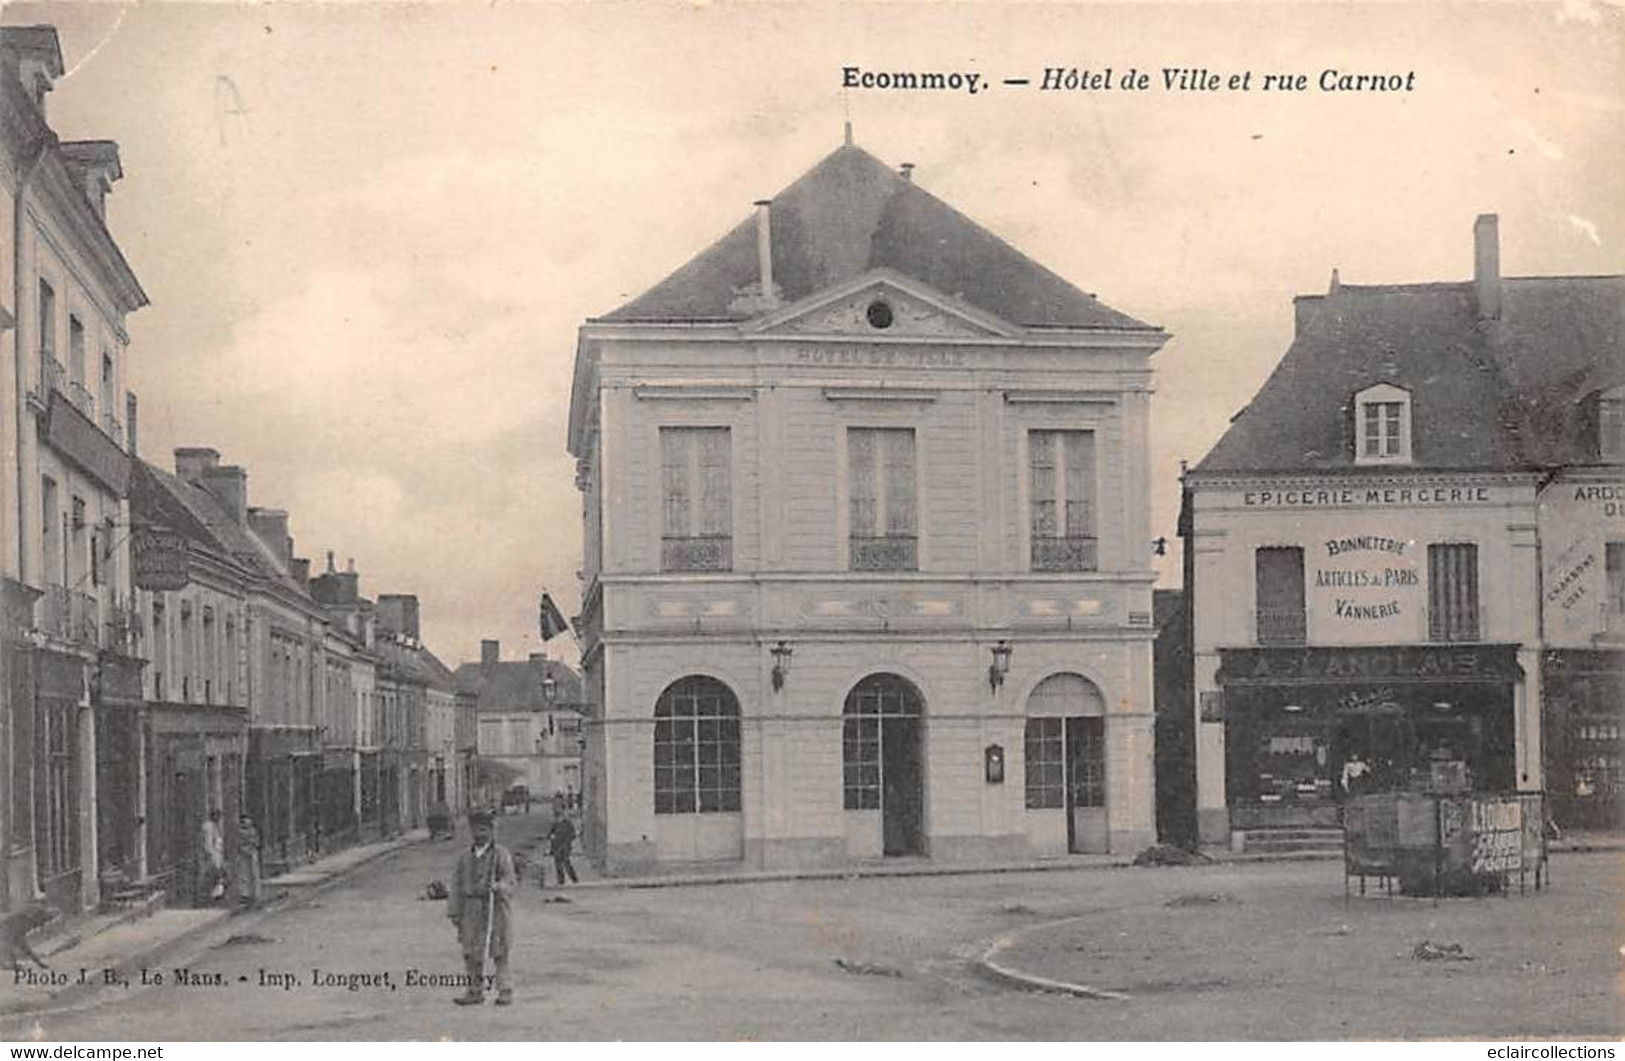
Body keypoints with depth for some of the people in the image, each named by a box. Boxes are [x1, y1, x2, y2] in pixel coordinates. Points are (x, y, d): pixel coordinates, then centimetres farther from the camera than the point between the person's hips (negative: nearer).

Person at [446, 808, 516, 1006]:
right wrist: (455, 911, 6)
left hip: (495, 909, -4)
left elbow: (509, 880, -6)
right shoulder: (466, 857, 12)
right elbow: (457, 884, 12)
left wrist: (498, 887, -28)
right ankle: (475, 991, 15)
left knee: (499, 953, -2)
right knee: (471, 952, 5)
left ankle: (505, 991, 5)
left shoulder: (502, 854, -1)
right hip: (471, 908, 4)